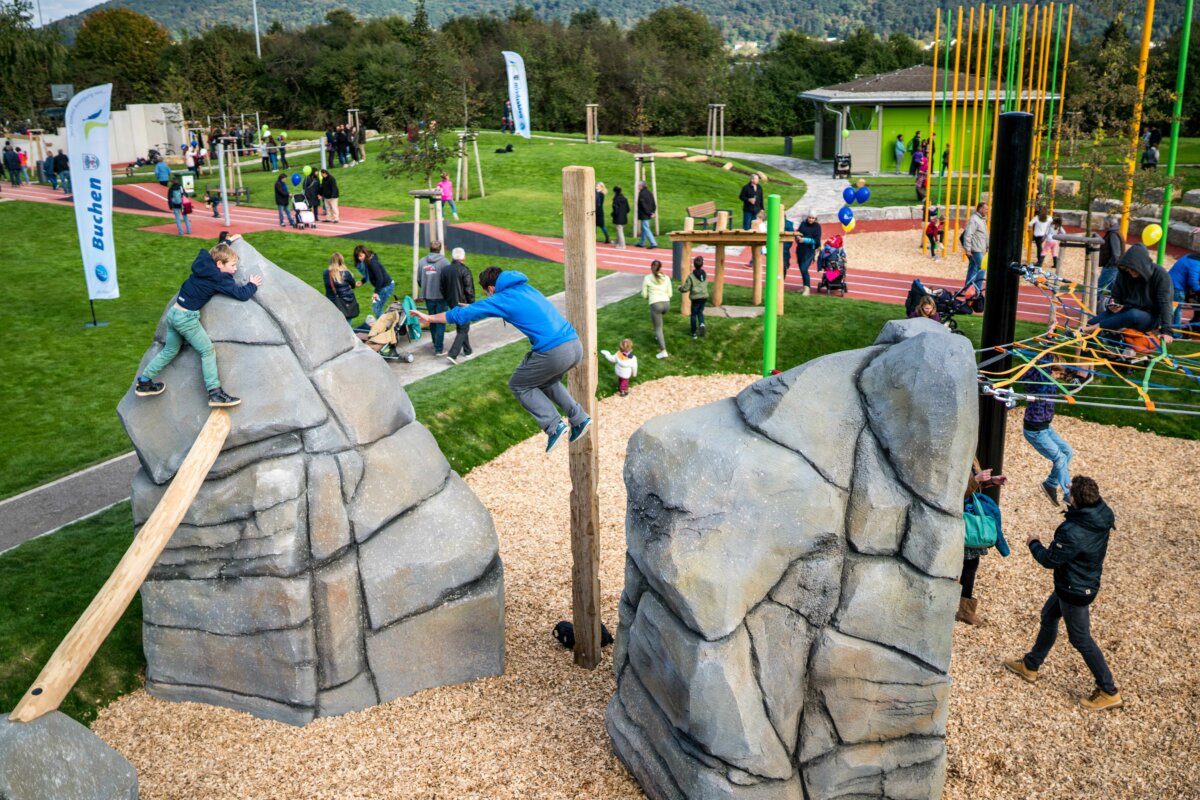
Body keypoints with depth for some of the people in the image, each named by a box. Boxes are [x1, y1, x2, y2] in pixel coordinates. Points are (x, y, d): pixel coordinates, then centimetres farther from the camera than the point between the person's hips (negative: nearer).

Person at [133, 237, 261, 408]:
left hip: (173, 312, 8)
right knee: (207, 351, -3)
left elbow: (214, 253, 31)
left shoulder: (202, 266, 8)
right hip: (187, 318, -8)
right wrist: (252, 285, 6)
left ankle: (143, 383, 28)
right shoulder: (219, 279, -13)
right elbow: (242, 294, -13)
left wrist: (227, 242, 42)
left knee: (169, 351, 22)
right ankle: (215, 393, -9)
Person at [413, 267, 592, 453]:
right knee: (546, 381, 33)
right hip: (576, 346, 8)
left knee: (518, 385, 15)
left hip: (553, 352, -8)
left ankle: (554, 426, 6)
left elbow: (463, 314, 9)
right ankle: (579, 418, 27)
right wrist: (474, 307, 52)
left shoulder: (501, 299, 2)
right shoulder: (526, 288, 23)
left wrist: (430, 318, 20)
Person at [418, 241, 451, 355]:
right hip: (441, 297, -4)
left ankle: (435, 344, 31)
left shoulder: (422, 262, 0)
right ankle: (438, 348, -2)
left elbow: (419, 279, 5)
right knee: (441, 323, 1)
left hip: (428, 297, 4)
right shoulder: (444, 262, -12)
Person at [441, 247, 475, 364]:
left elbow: (442, 288, 9)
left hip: (451, 303, 7)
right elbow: (469, 290, -15)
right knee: (463, 329, -1)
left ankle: (467, 350, 32)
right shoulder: (465, 271, -17)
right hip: (464, 304, -7)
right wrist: (472, 304, -4)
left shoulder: (445, 270, 3)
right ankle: (452, 354, -13)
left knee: (460, 327, 21)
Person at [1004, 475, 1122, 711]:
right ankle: (1030, 666, 40)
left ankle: (1109, 693, 18)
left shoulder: (1073, 533, -36)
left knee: (1080, 638, 6)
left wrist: (1034, 543, -5)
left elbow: (1050, 560, -23)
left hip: (1075, 590, -9)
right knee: (1048, 617, 24)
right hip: (1079, 581, 9)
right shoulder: (1102, 514, -12)